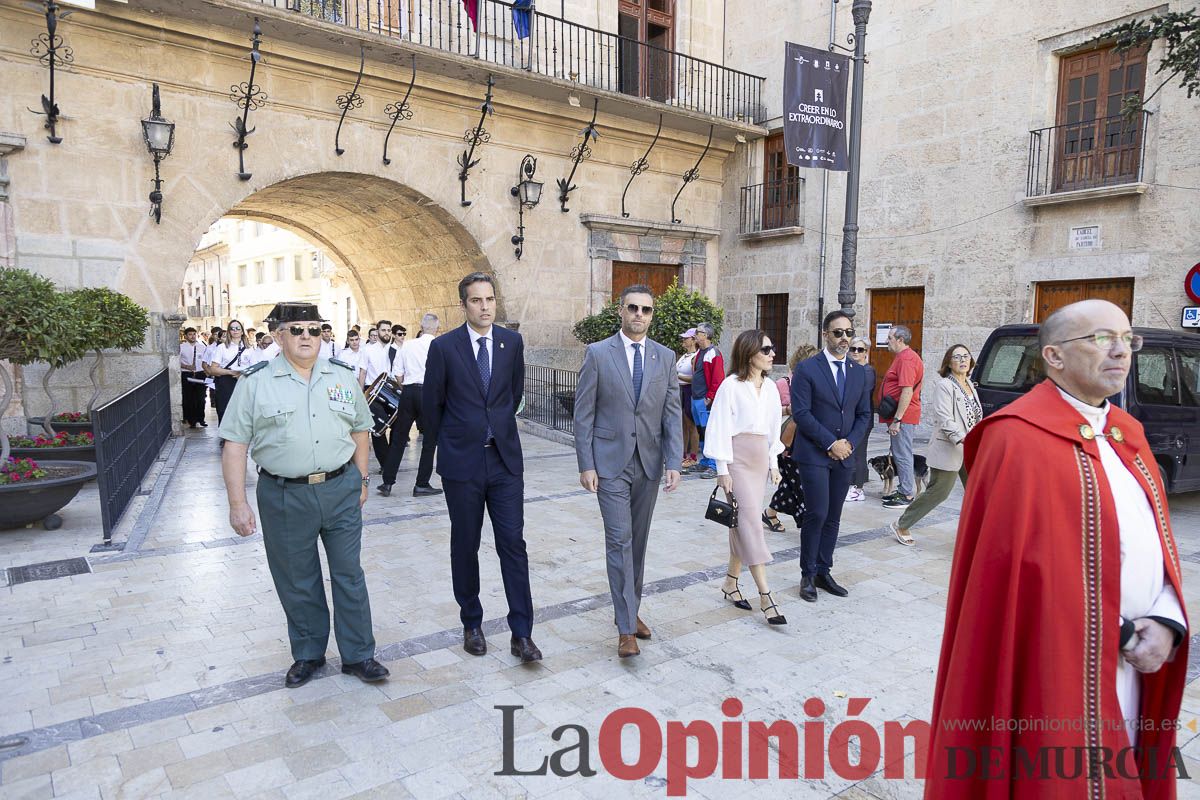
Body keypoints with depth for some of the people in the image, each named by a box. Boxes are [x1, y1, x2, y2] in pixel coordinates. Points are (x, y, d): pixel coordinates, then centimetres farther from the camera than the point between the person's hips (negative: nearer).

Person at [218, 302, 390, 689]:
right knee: (297, 582, 12)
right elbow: (235, 445, -5)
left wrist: (361, 480, 10)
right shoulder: (255, 382, -4)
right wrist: (237, 503, -9)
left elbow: (359, 429, 12)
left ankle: (358, 654, 23)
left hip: (341, 490, 2)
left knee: (349, 574, 9)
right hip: (284, 497, -1)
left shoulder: (342, 376, 5)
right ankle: (308, 655, 32)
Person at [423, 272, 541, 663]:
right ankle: (471, 624, 27)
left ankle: (521, 634, 8)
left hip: (505, 458, 2)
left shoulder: (512, 341, 2)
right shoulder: (444, 346, -6)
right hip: (462, 462, -1)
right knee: (465, 546, 10)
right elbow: (431, 403, 4)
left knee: (513, 544, 0)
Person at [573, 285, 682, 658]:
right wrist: (586, 465, -9)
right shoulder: (598, 354, -4)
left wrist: (674, 463, -5)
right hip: (611, 462, -3)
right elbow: (584, 413, -4)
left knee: (638, 541, 13)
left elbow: (673, 415, 3)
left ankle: (630, 610, 30)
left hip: (649, 463, 4)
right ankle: (626, 628, 0)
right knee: (619, 540, -6)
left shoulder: (665, 357, 5)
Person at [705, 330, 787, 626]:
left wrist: (773, 463, 14)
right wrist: (722, 470, -11)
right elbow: (720, 427, -10)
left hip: (760, 457, 6)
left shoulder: (770, 387, 9)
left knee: (743, 521, 10)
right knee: (751, 522, -8)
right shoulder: (731, 385, -10)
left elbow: (773, 428, 16)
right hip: (738, 457, -6)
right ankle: (765, 594, -6)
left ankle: (731, 581, 23)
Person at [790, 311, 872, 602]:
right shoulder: (807, 368, -6)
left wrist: (849, 442, -3)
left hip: (844, 455, 5)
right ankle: (808, 575, 7)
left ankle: (823, 572, 20)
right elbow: (801, 413, -12)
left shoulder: (859, 371, 11)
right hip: (814, 455, -5)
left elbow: (864, 414, 13)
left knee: (833, 517, 9)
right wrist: (830, 443, -13)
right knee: (816, 514, -7)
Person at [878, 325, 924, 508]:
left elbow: (907, 391, -24)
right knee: (899, 455, 16)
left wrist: (897, 419, -24)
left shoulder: (907, 359, -17)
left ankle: (908, 496, 0)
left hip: (903, 417, -11)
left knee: (902, 456, -6)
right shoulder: (902, 357, 18)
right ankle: (903, 490, 25)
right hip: (901, 417, 11)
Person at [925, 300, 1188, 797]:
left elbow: (1159, 540, 13)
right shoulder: (1018, 440, -18)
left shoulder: (1127, 435, 10)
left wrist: (1166, 620, -4)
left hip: (1134, 665, 8)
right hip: (1061, 667, -8)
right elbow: (1002, 566, -18)